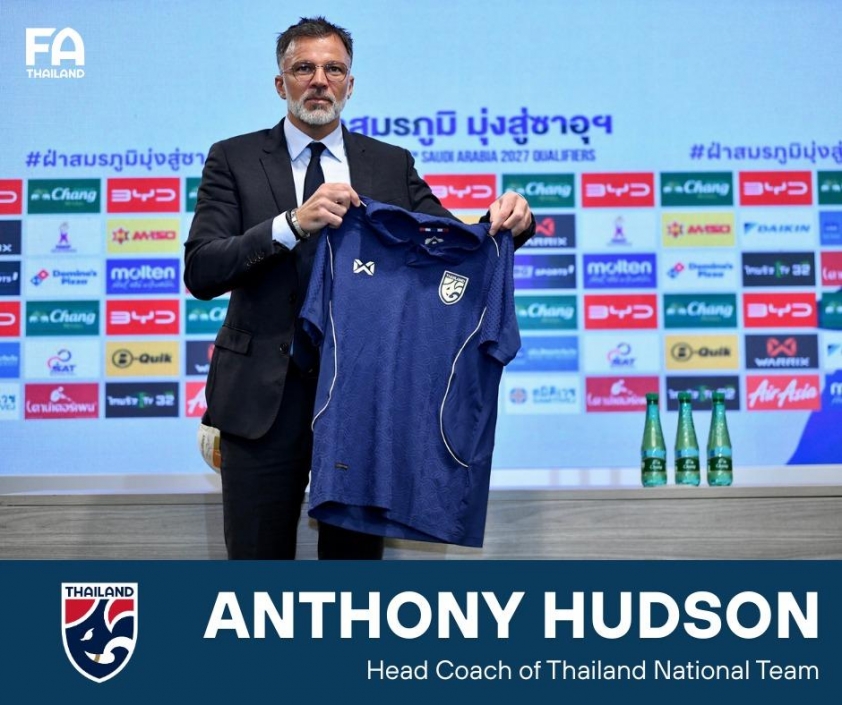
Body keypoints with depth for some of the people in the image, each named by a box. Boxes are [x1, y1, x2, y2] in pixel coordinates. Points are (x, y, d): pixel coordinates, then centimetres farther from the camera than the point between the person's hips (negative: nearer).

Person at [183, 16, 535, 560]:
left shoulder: (392, 165, 9)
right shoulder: (234, 159, 2)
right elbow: (200, 271, -9)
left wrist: (506, 222, -16)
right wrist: (293, 223, -24)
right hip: (265, 393, -1)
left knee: (356, 552, 11)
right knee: (257, 557, 8)